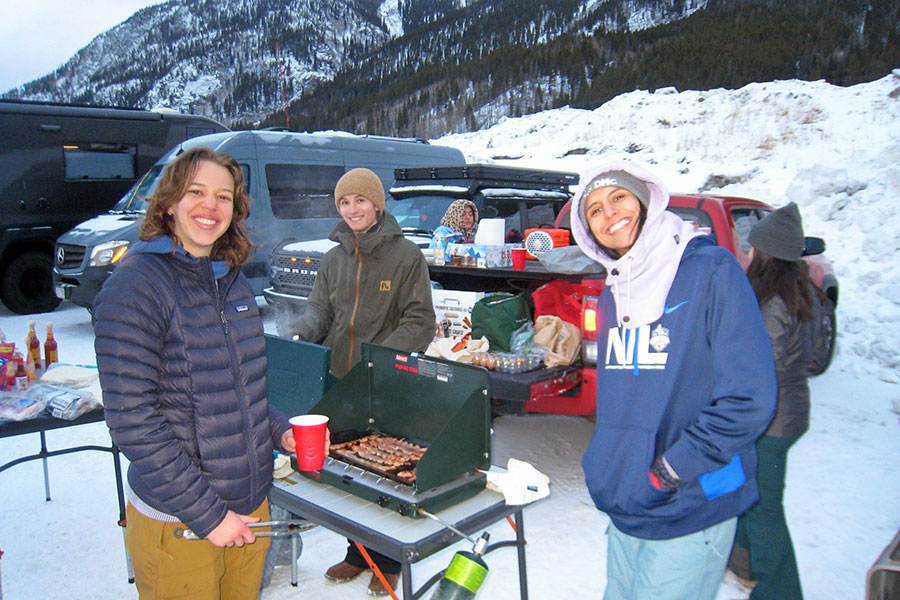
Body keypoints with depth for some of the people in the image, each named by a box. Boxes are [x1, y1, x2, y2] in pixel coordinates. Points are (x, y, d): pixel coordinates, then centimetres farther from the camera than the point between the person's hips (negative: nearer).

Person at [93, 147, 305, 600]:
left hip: (251, 505, 7)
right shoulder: (133, 287, -16)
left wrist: (279, 432, 0)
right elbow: (133, 421, -19)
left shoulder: (232, 282, 6)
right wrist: (206, 514, -18)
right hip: (176, 524, -6)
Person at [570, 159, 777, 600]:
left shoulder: (711, 270, -13)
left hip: (691, 513, -6)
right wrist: (603, 467, 6)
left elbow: (749, 399, -18)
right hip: (625, 509, 7)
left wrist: (667, 472, -15)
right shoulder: (612, 296, 8)